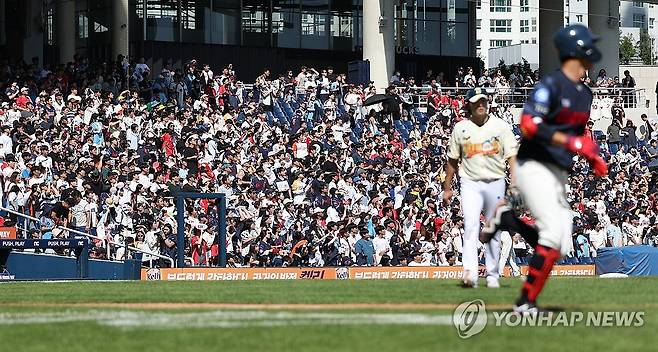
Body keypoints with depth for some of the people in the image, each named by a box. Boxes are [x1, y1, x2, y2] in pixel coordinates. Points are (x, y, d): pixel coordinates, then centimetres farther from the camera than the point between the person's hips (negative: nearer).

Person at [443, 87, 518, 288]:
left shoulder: (500, 126, 3)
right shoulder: (461, 128, 6)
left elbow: (512, 156, -1)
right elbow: (452, 160, 12)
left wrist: (514, 184, -12)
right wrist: (447, 188, 10)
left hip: (495, 183, 1)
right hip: (470, 183, -1)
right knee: (470, 226, -18)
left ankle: (492, 275, 17)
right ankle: (470, 273, -29)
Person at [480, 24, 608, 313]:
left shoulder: (585, 94, 15)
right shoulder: (551, 85, -12)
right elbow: (528, 126, -21)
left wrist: (593, 158, 8)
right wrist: (569, 142, -27)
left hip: (559, 175, 8)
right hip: (535, 167, -8)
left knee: (561, 247, 0)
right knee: (553, 234, -20)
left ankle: (507, 218, 16)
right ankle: (526, 302, -12)